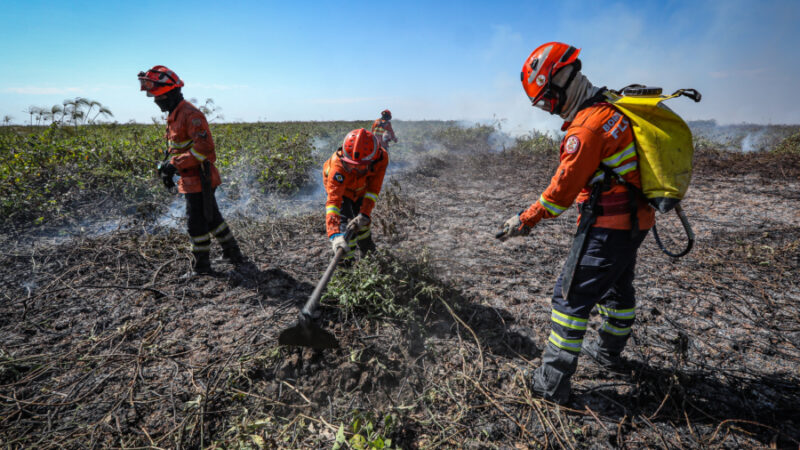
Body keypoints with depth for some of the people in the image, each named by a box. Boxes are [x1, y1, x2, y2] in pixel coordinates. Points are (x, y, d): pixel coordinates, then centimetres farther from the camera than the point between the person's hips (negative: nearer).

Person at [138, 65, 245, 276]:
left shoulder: (190, 114, -17)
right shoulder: (174, 115, 16)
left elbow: (204, 145, -27)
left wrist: (175, 164, -26)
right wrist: (170, 166, 12)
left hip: (199, 178, -10)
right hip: (191, 178, 10)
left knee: (196, 222, -1)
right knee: (211, 217, 17)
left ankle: (201, 266, 12)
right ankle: (233, 254, 28)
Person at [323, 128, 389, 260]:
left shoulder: (381, 157, -36)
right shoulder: (338, 166, -46)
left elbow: (373, 190, -32)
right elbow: (333, 200, -53)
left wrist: (364, 215, -42)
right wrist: (335, 235, -64)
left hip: (361, 187, 3)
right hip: (340, 186, -3)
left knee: (362, 221, 13)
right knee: (345, 222, -20)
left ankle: (369, 253, 39)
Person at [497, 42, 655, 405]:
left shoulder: (587, 127, -23)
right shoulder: (612, 107, 8)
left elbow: (564, 187, -20)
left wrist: (525, 220, -9)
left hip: (607, 226, -10)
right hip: (635, 220, 10)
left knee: (572, 297, -3)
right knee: (617, 289, 25)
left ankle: (552, 382, 6)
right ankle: (608, 352, 48)